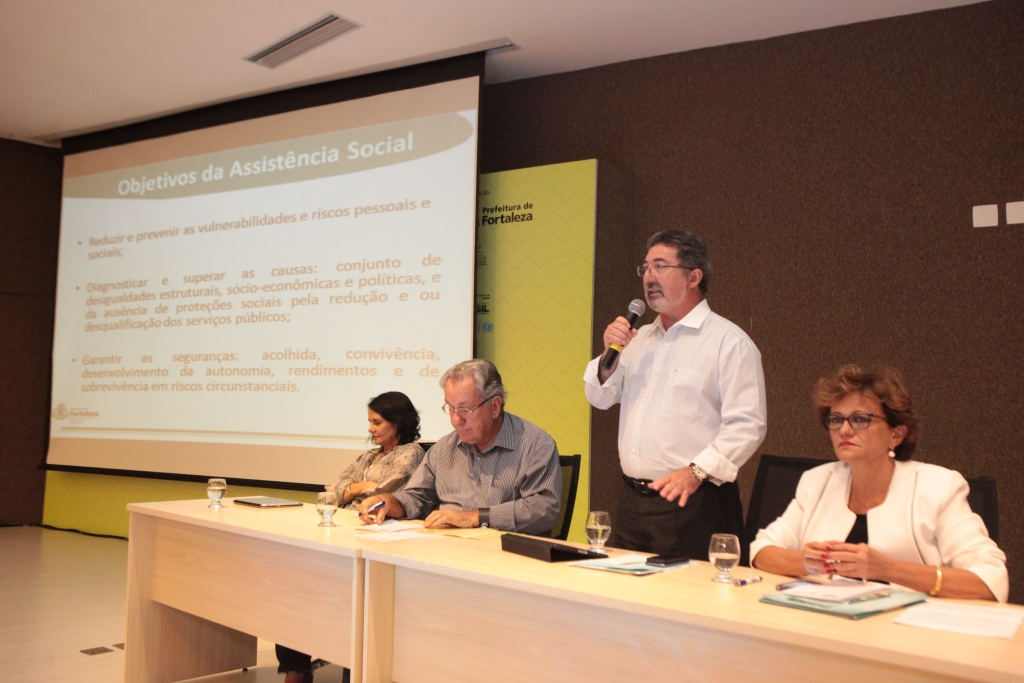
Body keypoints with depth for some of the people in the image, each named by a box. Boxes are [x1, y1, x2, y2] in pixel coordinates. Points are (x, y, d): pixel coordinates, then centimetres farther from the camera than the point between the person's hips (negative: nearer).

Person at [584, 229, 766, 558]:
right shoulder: (640, 339, 18)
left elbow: (747, 425, -13)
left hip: (692, 504, -6)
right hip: (631, 499, 7)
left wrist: (697, 471, -23)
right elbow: (600, 398, 21)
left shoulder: (730, 342, -6)